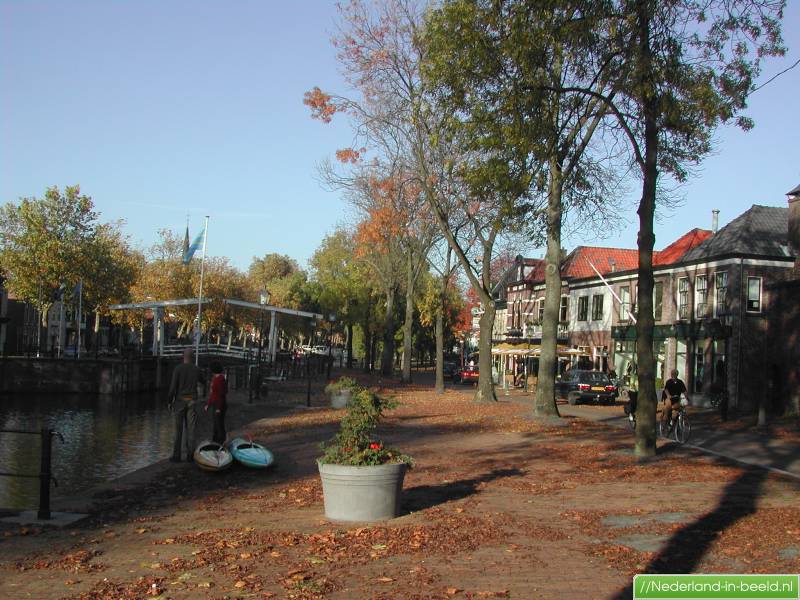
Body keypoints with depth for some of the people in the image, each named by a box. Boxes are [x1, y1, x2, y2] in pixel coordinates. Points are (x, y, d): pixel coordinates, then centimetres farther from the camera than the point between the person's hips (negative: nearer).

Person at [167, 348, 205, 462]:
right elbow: (204, 382, 21)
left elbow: (173, 386, -12)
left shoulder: (178, 369, -8)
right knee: (190, 429, 5)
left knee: (178, 429, 2)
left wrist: (170, 401, -3)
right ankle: (190, 455, 5)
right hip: (192, 401, 2)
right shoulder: (196, 369, 3)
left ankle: (176, 456, 2)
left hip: (180, 401, -2)